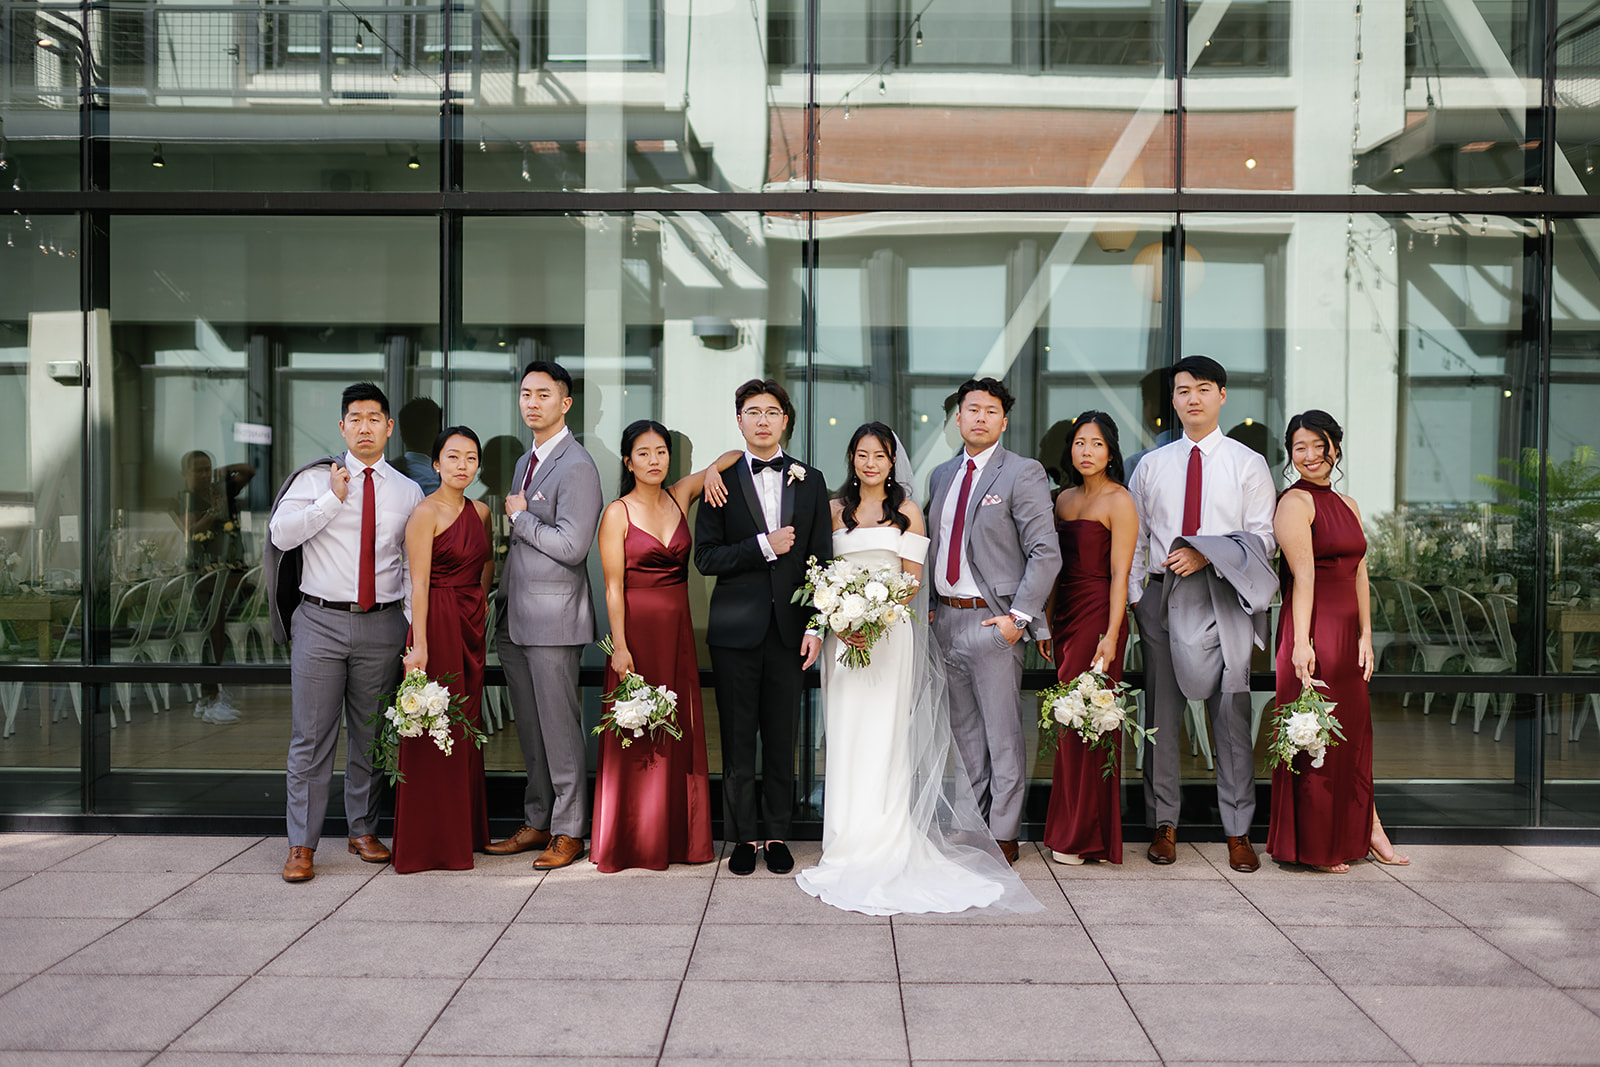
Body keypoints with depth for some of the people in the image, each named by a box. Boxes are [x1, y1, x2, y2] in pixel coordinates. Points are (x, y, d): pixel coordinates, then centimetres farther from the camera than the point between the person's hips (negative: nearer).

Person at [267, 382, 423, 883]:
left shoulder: (408, 491, 10)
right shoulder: (314, 479, 4)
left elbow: (414, 564, 12)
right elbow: (281, 533, -9)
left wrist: (414, 623, 4)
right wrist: (333, 499, -14)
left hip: (382, 624, 2)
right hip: (320, 620, -2)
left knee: (371, 736, 11)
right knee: (311, 738, -2)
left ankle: (364, 831, 25)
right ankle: (302, 845, 5)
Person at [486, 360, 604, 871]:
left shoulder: (577, 467, -13)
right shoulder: (524, 462, 16)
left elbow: (571, 546, -21)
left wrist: (520, 517, -11)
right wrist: (501, 599, 18)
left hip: (553, 618, -8)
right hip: (514, 618, 8)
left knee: (560, 729, 0)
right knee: (530, 730, 14)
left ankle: (569, 831, 10)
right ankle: (537, 823, 24)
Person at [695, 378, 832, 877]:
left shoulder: (810, 481, 8)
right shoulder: (722, 480, 3)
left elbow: (821, 559, 6)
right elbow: (705, 557, -3)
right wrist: (763, 546, -14)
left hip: (789, 626, 1)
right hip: (736, 629, -1)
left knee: (782, 738, 6)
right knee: (738, 738, 5)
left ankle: (777, 835, 18)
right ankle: (744, 836, 16)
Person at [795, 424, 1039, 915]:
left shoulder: (907, 511, 5)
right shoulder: (836, 510, 11)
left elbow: (912, 580, 0)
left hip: (891, 632, -2)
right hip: (842, 632, 2)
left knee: (884, 737, -4)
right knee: (846, 736, 0)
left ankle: (883, 851, -1)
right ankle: (848, 849, 6)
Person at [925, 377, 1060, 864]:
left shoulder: (1023, 473, -6)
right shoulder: (941, 475, 14)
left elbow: (1045, 553, -11)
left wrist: (1018, 617, -15)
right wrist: (929, 606, 10)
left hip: (992, 620, -6)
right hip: (945, 619, 6)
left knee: (1003, 735, 0)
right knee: (963, 732, 15)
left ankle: (1003, 835, 10)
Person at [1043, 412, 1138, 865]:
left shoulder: (1118, 501, -6)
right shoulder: (1065, 499, 15)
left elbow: (1119, 573, -12)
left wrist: (1110, 635, -17)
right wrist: (1046, 622, 14)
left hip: (1098, 616, -7)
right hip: (1065, 616, 7)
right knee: (1067, 721, 8)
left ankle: (1084, 836, 5)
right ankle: (1069, 828, 16)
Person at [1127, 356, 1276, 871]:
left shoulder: (1248, 464, 6)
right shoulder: (1151, 465, 12)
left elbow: (1262, 537, -1)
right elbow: (1134, 539, 12)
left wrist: (1206, 555, -15)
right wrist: (1132, 598, 3)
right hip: (1162, 596, 2)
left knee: (1231, 715, -2)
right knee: (1161, 713, 4)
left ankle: (1238, 832, 7)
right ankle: (1163, 825, 14)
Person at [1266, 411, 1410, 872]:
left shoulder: (1348, 504, 17)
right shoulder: (1295, 501, -8)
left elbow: (1359, 573, 14)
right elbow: (1303, 574, -17)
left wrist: (1365, 635, 8)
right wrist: (1301, 641, -21)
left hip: (1347, 630, 8)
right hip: (1314, 627, -8)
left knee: (1354, 730, 13)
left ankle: (1365, 830, 24)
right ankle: (1311, 847, 9)